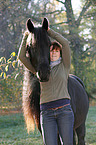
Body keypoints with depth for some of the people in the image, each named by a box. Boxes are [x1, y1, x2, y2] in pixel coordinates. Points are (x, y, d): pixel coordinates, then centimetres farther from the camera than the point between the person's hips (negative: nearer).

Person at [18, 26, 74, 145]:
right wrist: (26, 37, 14)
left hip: (64, 110, -1)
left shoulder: (64, 66, 11)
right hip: (46, 112, 1)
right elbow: (21, 57, 10)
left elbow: (65, 43, 0)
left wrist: (48, 31, 7)